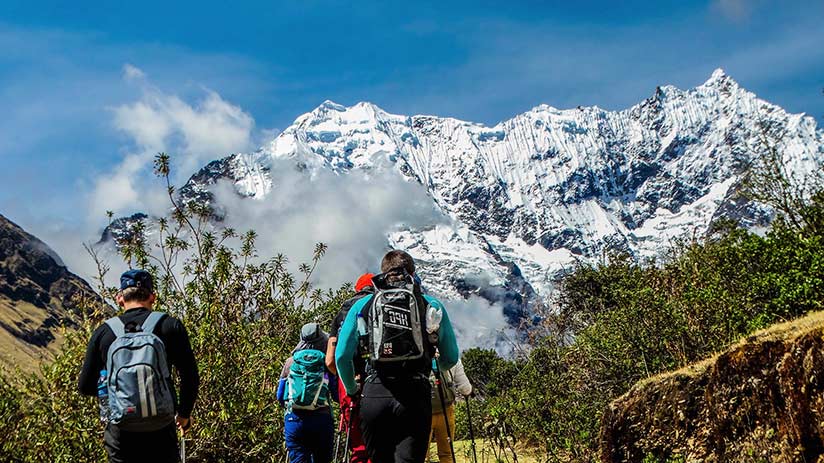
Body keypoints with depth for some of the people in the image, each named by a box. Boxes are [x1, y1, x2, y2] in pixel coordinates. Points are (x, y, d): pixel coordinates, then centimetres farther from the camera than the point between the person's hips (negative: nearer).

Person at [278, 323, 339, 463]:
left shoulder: (290, 362, 9)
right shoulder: (327, 362, 2)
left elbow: (280, 397, 16)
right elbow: (337, 396, 2)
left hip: (294, 419, 1)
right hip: (321, 419, -1)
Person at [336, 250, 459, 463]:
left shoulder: (362, 305, 13)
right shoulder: (432, 305, 12)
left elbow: (342, 356, 12)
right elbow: (451, 359, 18)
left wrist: (352, 390, 29)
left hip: (374, 396, 1)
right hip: (416, 398, -1)